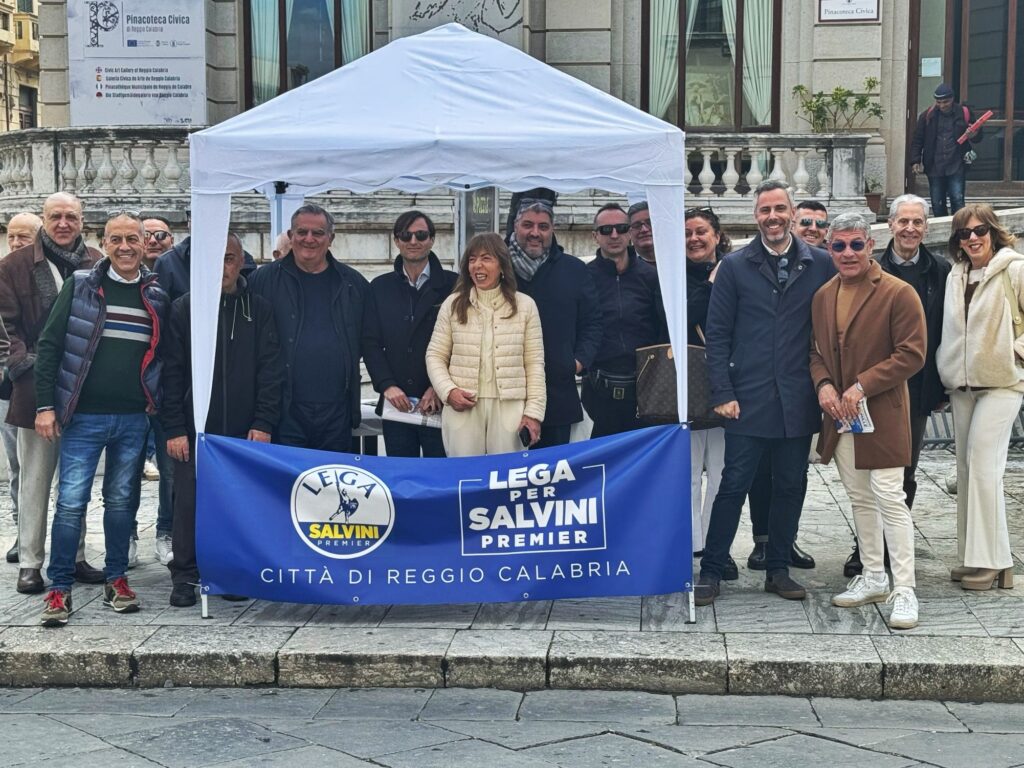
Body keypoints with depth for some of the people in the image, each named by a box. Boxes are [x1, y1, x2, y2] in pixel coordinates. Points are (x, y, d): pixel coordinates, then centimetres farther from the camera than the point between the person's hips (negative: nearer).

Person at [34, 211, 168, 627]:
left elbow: (165, 357, 14)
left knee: (121, 501, 11)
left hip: (133, 419, 3)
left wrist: (160, 408, 6)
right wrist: (45, 406, -7)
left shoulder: (156, 297, 7)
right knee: (71, 502, -4)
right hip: (84, 416, -2)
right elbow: (49, 346, -1)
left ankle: (116, 578, 22)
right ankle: (59, 588, 4)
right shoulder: (80, 286, -1)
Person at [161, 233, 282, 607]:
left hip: (245, 432, 1)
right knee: (189, 502, 1)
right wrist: (173, 428, -6)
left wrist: (264, 423, -6)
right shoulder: (183, 309, 3)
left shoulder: (260, 310, 5)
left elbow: (270, 370, 2)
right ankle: (185, 577, 12)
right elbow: (172, 372, 1)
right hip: (195, 430, -1)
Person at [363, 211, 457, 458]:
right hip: (396, 403, 3)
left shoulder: (452, 285, 2)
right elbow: (370, 343, 7)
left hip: (439, 403, -3)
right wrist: (386, 385, -6)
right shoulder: (380, 287, 12)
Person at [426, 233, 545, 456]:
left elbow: (534, 364, 4)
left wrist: (534, 412, -3)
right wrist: (448, 391, -8)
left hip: (509, 409, -1)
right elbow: (435, 356, 10)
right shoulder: (453, 304, 8)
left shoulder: (525, 306, 6)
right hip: (463, 407, 1)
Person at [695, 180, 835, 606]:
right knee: (733, 485, 1)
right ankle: (711, 571, 9)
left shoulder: (820, 264, 4)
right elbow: (717, 334, 1)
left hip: (799, 400, 2)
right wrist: (723, 393, -5)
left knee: (790, 486, 9)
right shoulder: (734, 266, 2)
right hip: (748, 399, -1)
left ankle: (778, 570, 21)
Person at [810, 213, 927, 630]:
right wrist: (823, 384, -4)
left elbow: (911, 354, -12)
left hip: (882, 414, -6)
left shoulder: (898, 293, -9)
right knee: (859, 498, 14)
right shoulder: (823, 296, 10)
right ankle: (873, 577, 25)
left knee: (889, 497, -9)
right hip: (839, 414, 6)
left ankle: (903, 590, -4)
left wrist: (862, 386, -17)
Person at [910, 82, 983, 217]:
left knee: (957, 201, -10)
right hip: (934, 168, 2)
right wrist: (915, 161, -1)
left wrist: (973, 135, -13)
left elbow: (978, 137, 11)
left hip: (956, 167, -2)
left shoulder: (964, 113, 1)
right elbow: (917, 140, 9)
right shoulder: (927, 115, 4)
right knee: (937, 205, 7)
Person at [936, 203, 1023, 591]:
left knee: (983, 465, -14)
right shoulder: (955, 277, 13)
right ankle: (971, 558, 13)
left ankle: (990, 560, -9)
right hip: (961, 385, 7)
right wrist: (945, 372, 13)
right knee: (966, 468, 7)